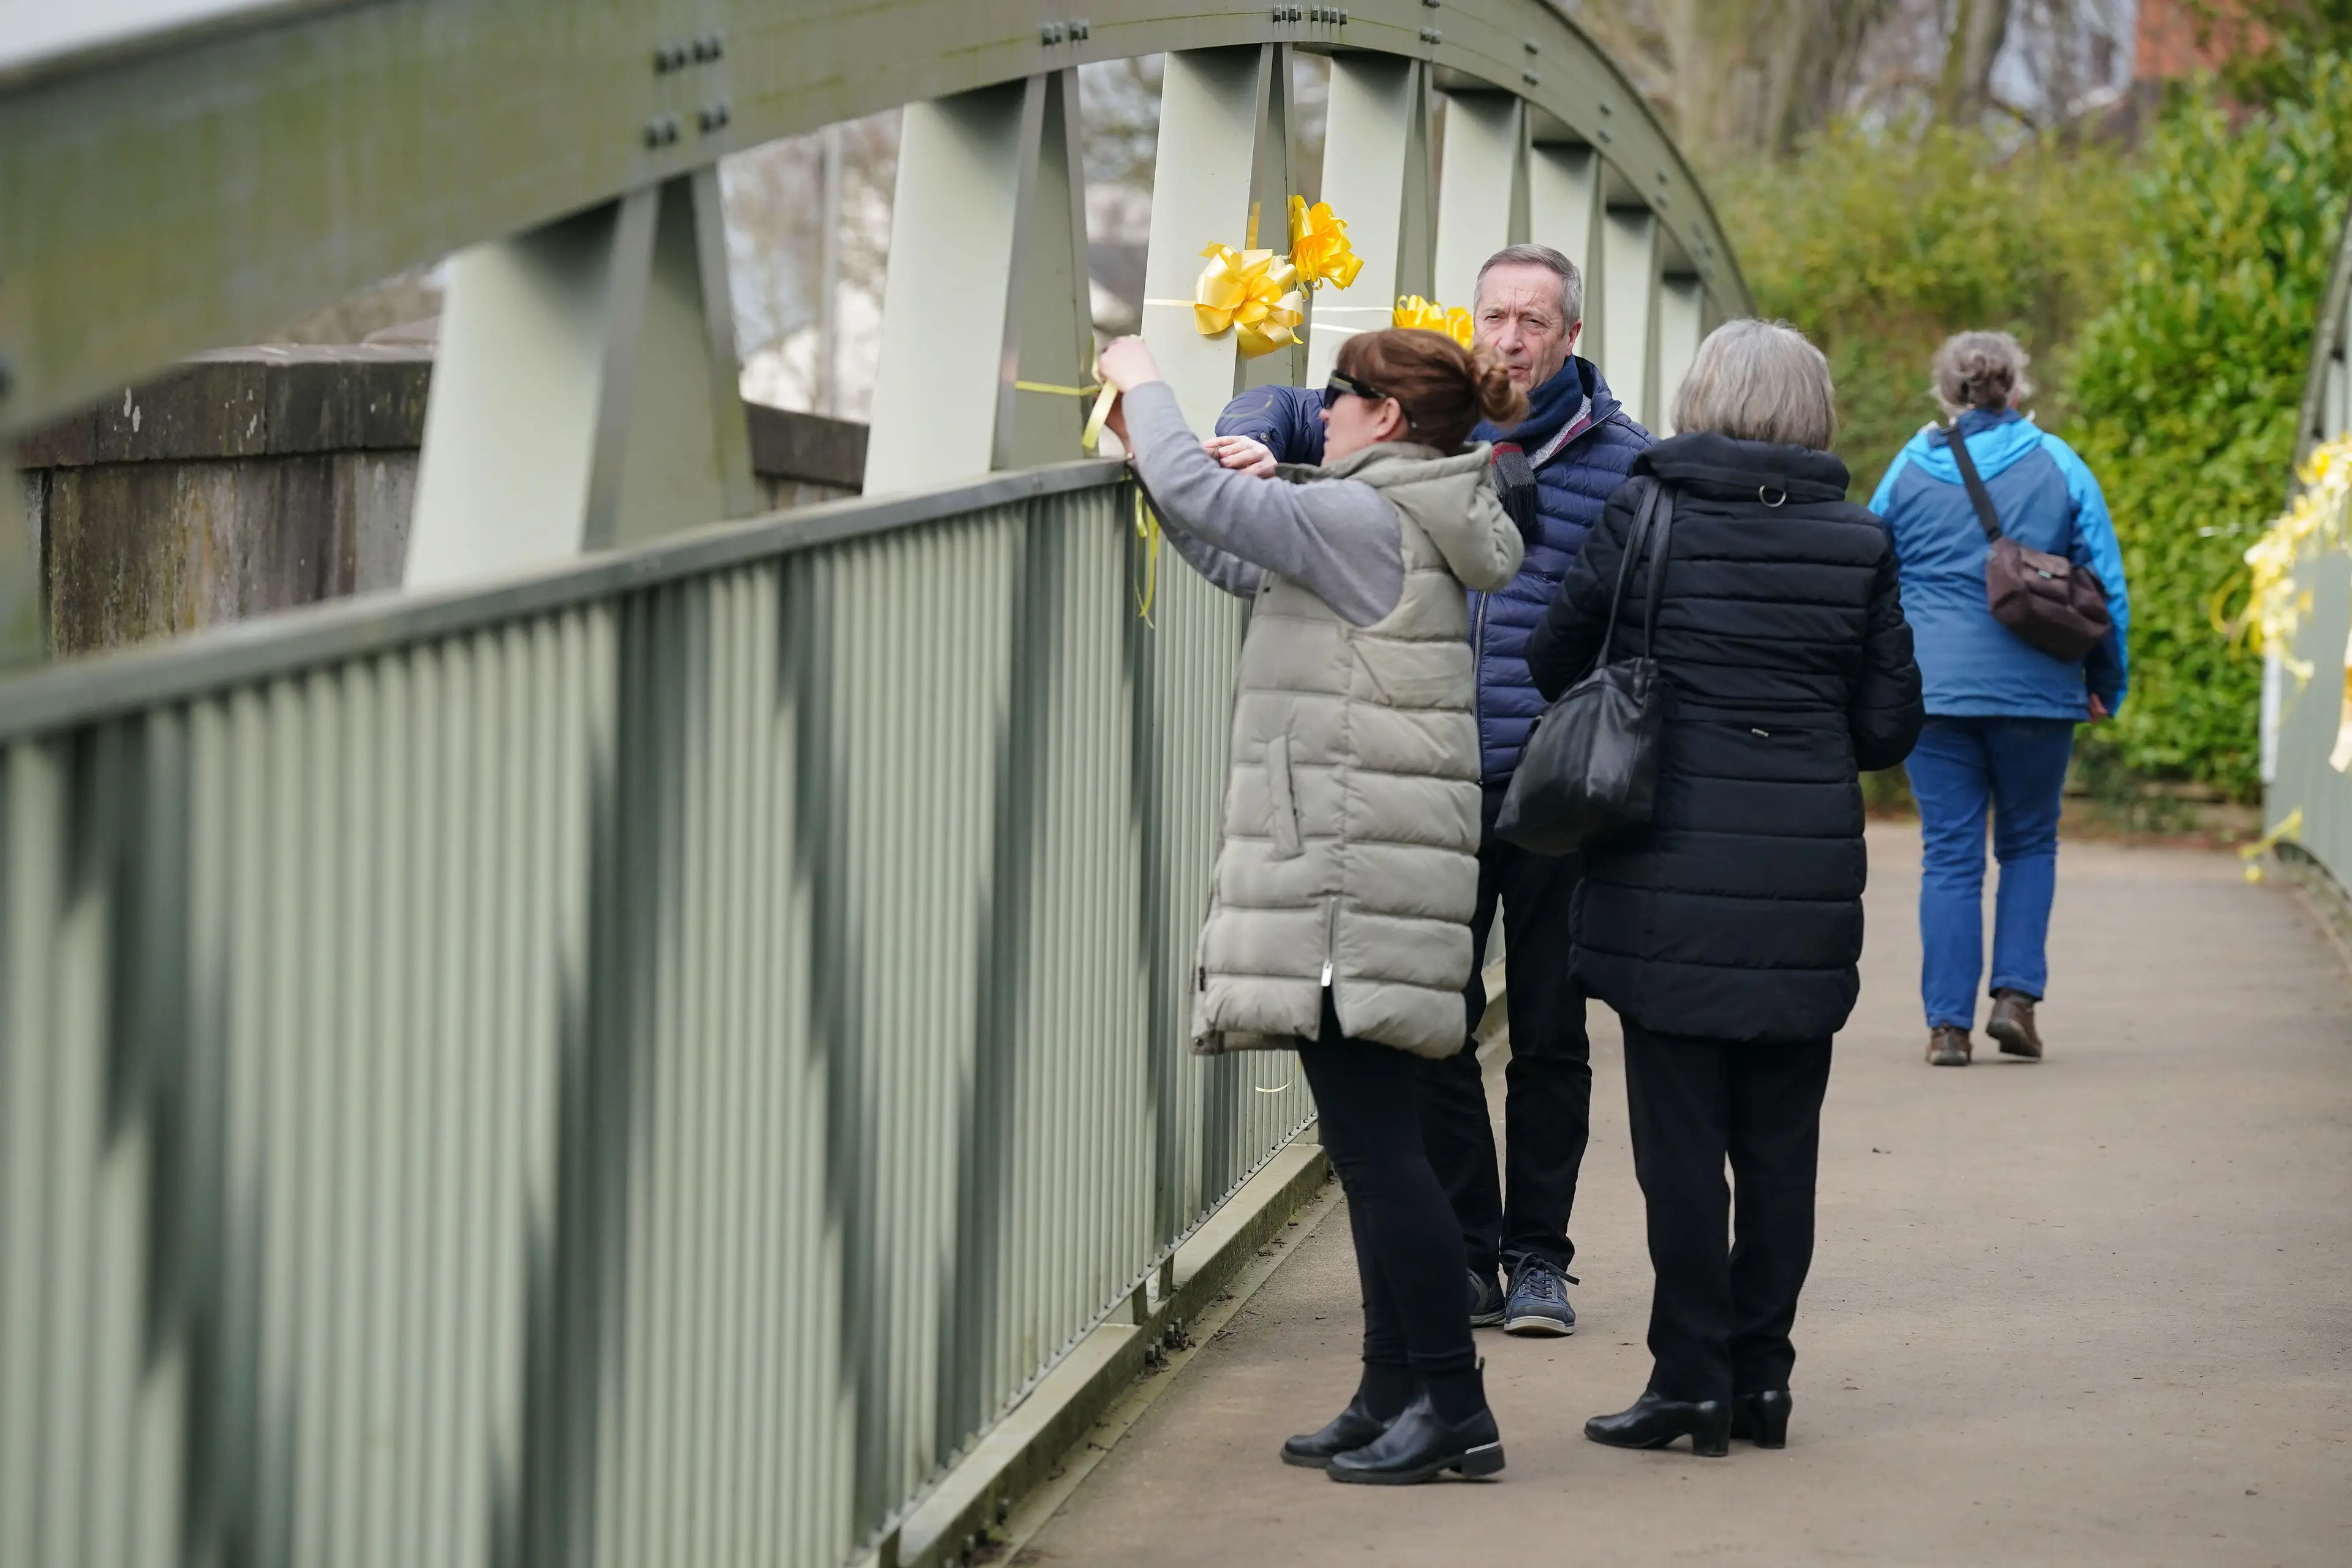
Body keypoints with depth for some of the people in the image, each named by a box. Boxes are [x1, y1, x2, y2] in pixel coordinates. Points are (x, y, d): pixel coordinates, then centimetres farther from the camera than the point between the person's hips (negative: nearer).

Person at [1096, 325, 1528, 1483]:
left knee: (1374, 1141, -8)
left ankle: (1450, 1405, -7)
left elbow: (1198, 492, -12)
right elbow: (1242, 564, 27)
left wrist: (1143, 385, 5)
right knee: (1371, 1143, 13)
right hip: (1359, 867, 10)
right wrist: (1147, 452, 25)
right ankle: (1397, 1395, 17)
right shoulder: (1401, 527, 18)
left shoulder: (1363, 519, -12)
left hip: (1352, 873, -10)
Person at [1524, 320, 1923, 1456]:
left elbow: (1553, 660, 4)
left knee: (1681, 1139, 3)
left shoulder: (1647, 513, -5)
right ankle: (1761, 1377, 14)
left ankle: (1692, 1381, 4)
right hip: (1806, 889, 2)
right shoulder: (1857, 544, 1)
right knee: (1780, 1142, 10)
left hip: (1674, 880, -2)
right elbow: (1890, 726, 4)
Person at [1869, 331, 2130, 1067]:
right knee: (2030, 844, 15)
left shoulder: (1909, 468, 6)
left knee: (1949, 854, 3)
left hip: (1933, 688, 1)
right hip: (2035, 693, -1)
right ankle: (2017, 994, 2)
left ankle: (1949, 1022, -1)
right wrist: (2106, 686, 12)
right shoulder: (2057, 466, 2)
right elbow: (2107, 585, 3)